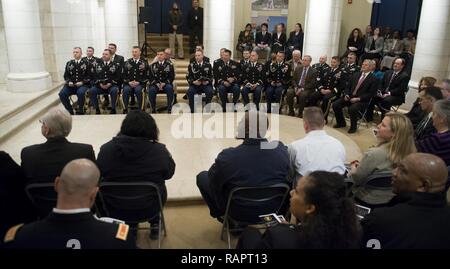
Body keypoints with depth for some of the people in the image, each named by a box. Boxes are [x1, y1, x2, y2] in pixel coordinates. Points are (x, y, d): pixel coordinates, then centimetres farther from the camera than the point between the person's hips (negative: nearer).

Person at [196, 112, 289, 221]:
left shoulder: (227, 157, -30)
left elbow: (213, 178, -9)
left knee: (202, 176, 13)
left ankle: (221, 214, 28)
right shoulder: (281, 149, -20)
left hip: (240, 213, -3)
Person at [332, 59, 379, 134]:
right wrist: (346, 94, -4)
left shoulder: (374, 79, -4)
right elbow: (348, 86, 16)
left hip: (362, 100, -6)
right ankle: (341, 122, 10)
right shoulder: (356, 75, 15)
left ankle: (353, 126, -7)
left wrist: (358, 98, -19)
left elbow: (371, 94, -11)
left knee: (352, 109, -35)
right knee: (335, 104, -13)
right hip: (350, 97, 6)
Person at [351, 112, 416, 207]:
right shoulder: (408, 153, -12)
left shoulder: (374, 154, -31)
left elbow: (356, 179, -17)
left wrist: (354, 168, 3)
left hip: (368, 201, -6)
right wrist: (361, 166, 6)